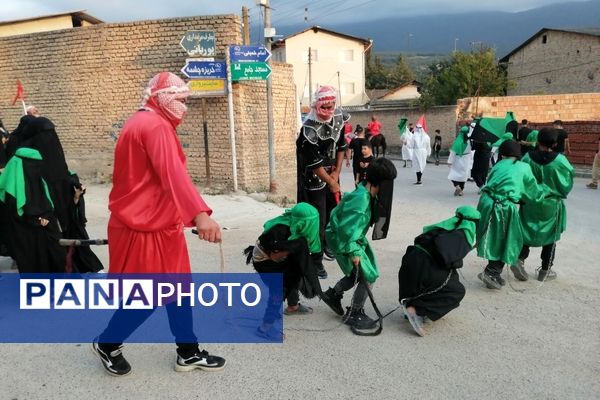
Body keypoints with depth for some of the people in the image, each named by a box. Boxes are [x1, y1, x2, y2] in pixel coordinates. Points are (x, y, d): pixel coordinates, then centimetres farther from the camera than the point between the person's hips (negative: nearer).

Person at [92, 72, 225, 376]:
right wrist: (200, 214, -47)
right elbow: (173, 173, -35)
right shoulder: (156, 126, -18)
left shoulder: (144, 123, 16)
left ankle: (188, 354, 24)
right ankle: (106, 344, 28)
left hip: (157, 223, 10)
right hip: (144, 228, -10)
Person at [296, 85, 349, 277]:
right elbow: (314, 162, -23)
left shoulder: (338, 119, -2)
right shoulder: (309, 129, -25)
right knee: (318, 219, -6)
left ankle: (326, 243, 43)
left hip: (332, 173, 7)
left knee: (333, 212, 19)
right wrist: (331, 182, -15)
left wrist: (337, 172, 0)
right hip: (314, 178, -7)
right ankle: (316, 260, 5)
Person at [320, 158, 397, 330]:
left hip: (355, 237, 9)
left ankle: (332, 294, 34)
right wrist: (353, 252, -25)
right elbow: (346, 228, -31)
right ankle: (354, 314, 12)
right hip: (343, 241, -9)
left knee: (359, 273, 19)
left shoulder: (368, 195, -3)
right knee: (368, 276, -4)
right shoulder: (361, 200, -30)